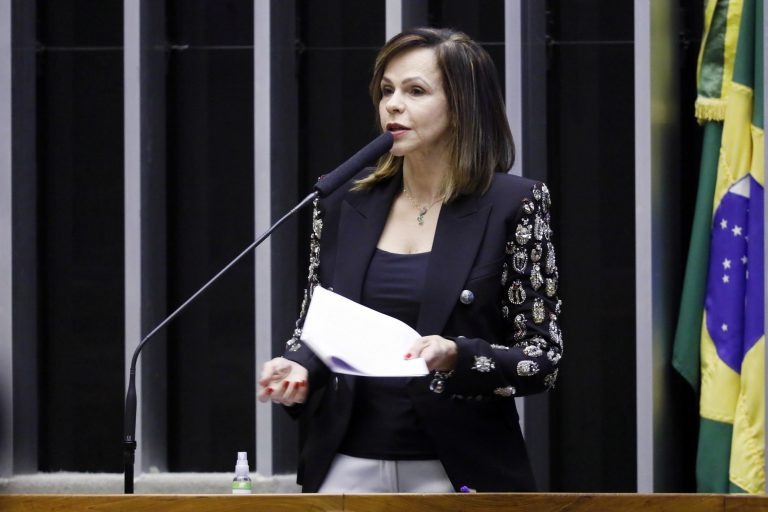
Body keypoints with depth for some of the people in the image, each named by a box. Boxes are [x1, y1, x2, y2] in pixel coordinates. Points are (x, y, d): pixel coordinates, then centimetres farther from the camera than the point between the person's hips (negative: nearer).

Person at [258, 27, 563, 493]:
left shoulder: (512, 206, -4)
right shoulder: (346, 206, 8)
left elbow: (543, 357, -5)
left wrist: (457, 357, -23)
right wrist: (296, 367, -6)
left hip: (458, 469, -3)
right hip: (349, 464, 3)